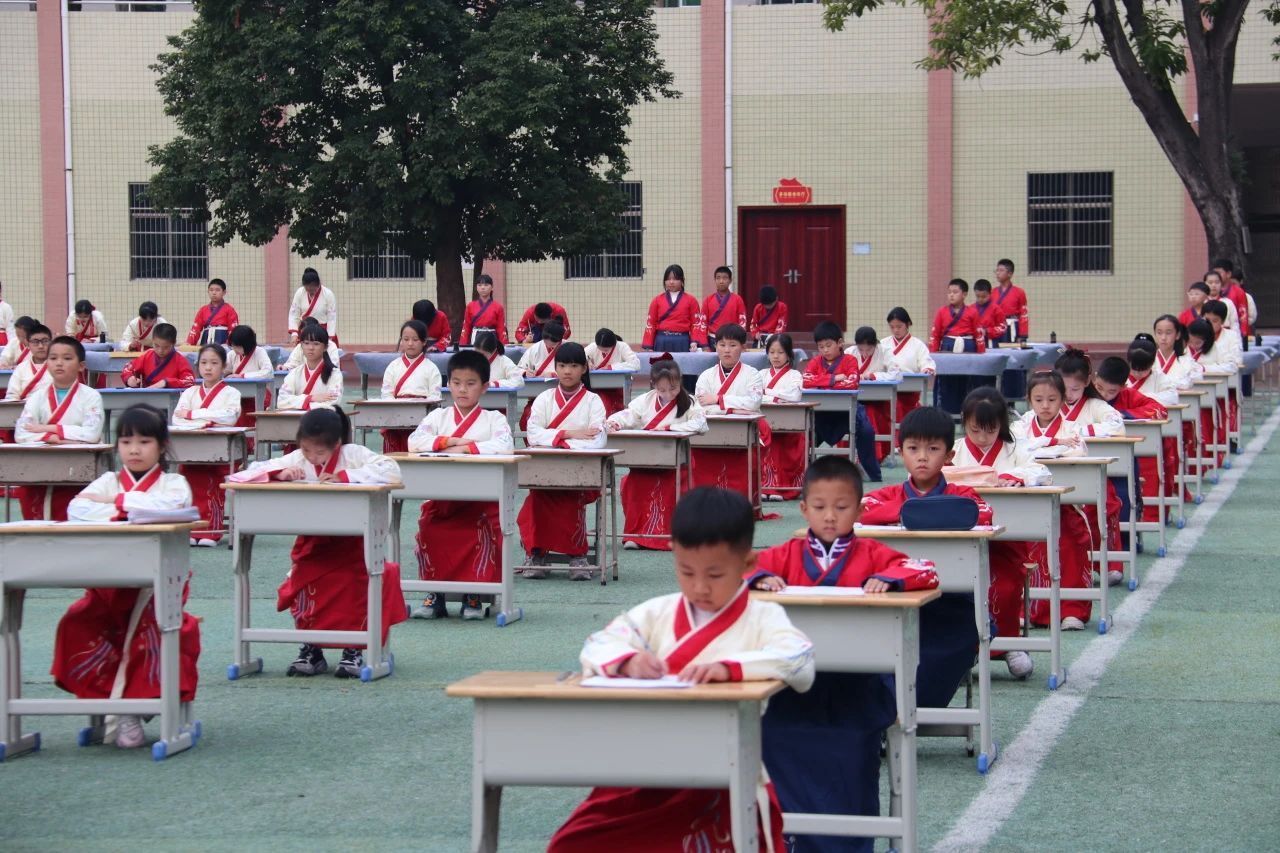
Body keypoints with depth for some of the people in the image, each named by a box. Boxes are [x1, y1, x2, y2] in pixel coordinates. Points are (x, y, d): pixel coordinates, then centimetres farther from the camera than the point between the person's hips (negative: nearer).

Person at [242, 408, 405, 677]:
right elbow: (253, 471, 2)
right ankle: (311, 650, 9)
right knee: (304, 589, -8)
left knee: (354, 588, -17)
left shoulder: (354, 455, -8)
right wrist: (280, 473, -19)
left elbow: (391, 470, -23)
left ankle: (353, 651, -1)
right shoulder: (297, 460, 0)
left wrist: (344, 476, -26)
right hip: (311, 542, 3)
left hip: (350, 541, -3)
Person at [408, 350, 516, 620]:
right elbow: (415, 442, -5)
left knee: (485, 530, -29)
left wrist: (466, 448, -21)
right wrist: (451, 441, -15)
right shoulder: (438, 416, 13)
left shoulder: (493, 419, 6)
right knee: (428, 528, -23)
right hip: (440, 498, 2)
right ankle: (434, 594, -7)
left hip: (481, 498, -2)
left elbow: (504, 446, -16)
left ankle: (475, 596, -13)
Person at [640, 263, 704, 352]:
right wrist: (648, 347, 0)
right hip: (662, 343, 1)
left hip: (682, 342, -1)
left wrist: (695, 342, -13)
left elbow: (697, 324, 2)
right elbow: (650, 324, 7)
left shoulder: (690, 300, 5)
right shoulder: (657, 300, 8)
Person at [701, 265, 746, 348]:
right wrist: (705, 346, -1)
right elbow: (703, 323, 6)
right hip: (713, 341, 1)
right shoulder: (708, 300, 6)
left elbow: (742, 322, 2)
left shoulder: (737, 299, 2)